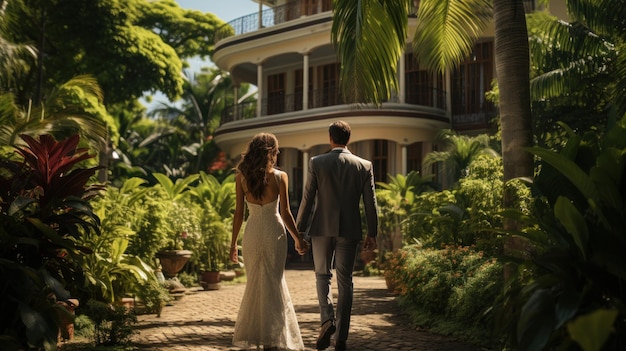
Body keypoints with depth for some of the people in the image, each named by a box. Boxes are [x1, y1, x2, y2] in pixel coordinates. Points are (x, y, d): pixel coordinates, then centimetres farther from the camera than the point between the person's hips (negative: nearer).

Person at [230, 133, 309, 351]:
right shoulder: (280, 177, -7)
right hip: (274, 233, -2)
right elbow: (285, 213, -6)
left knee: (255, 284, 15)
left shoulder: (241, 177, -3)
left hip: (252, 234, 2)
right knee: (273, 284, 6)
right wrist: (298, 239, 6)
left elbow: (238, 213, -2)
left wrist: (233, 243, 6)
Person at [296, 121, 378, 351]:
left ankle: (327, 319, -8)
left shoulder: (317, 163, -3)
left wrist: (299, 229, 2)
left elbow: (307, 198, -4)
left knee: (322, 275, 15)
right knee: (345, 281, 8)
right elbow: (370, 202, 2)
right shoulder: (364, 166, 1)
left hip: (322, 228, -1)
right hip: (349, 230, 1)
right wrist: (372, 233, 9)